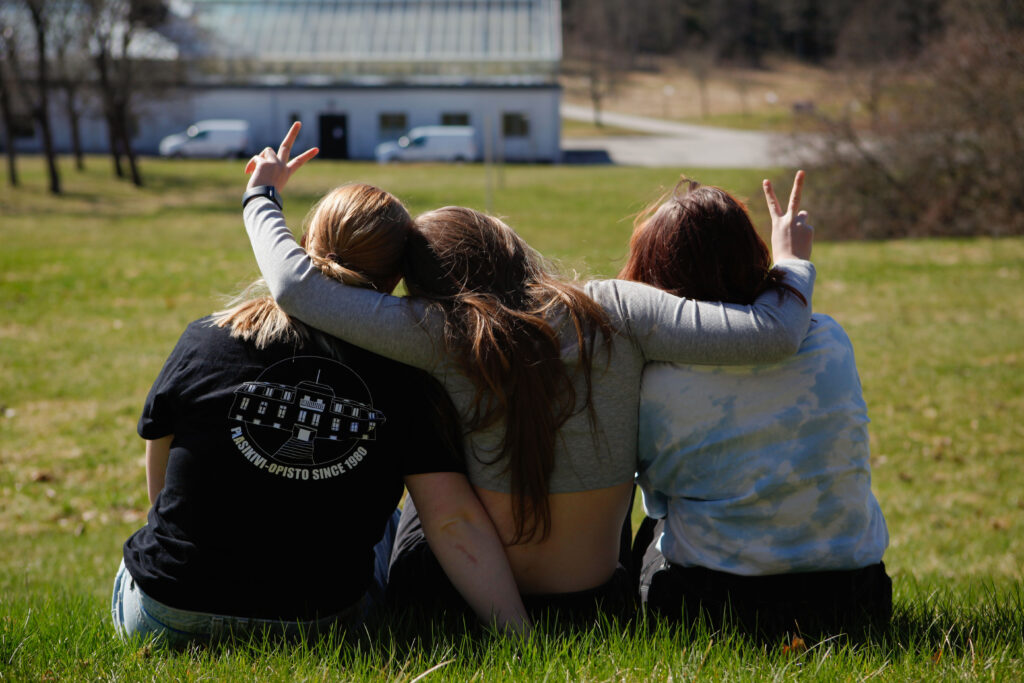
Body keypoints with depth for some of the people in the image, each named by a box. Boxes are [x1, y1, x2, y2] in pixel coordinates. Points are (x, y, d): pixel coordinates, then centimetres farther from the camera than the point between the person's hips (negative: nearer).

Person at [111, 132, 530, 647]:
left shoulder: (204, 343, -10)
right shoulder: (406, 379, -10)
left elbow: (162, 490, 3)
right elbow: (457, 523, -18)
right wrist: (519, 633, -17)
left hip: (162, 621, 0)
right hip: (323, 624, 1)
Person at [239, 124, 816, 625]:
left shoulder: (441, 335, -18)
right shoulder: (614, 311, -16)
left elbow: (296, 285, -19)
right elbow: (773, 335, -20)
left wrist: (262, 195, -1)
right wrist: (792, 261, 0)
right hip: (597, 606, 1)